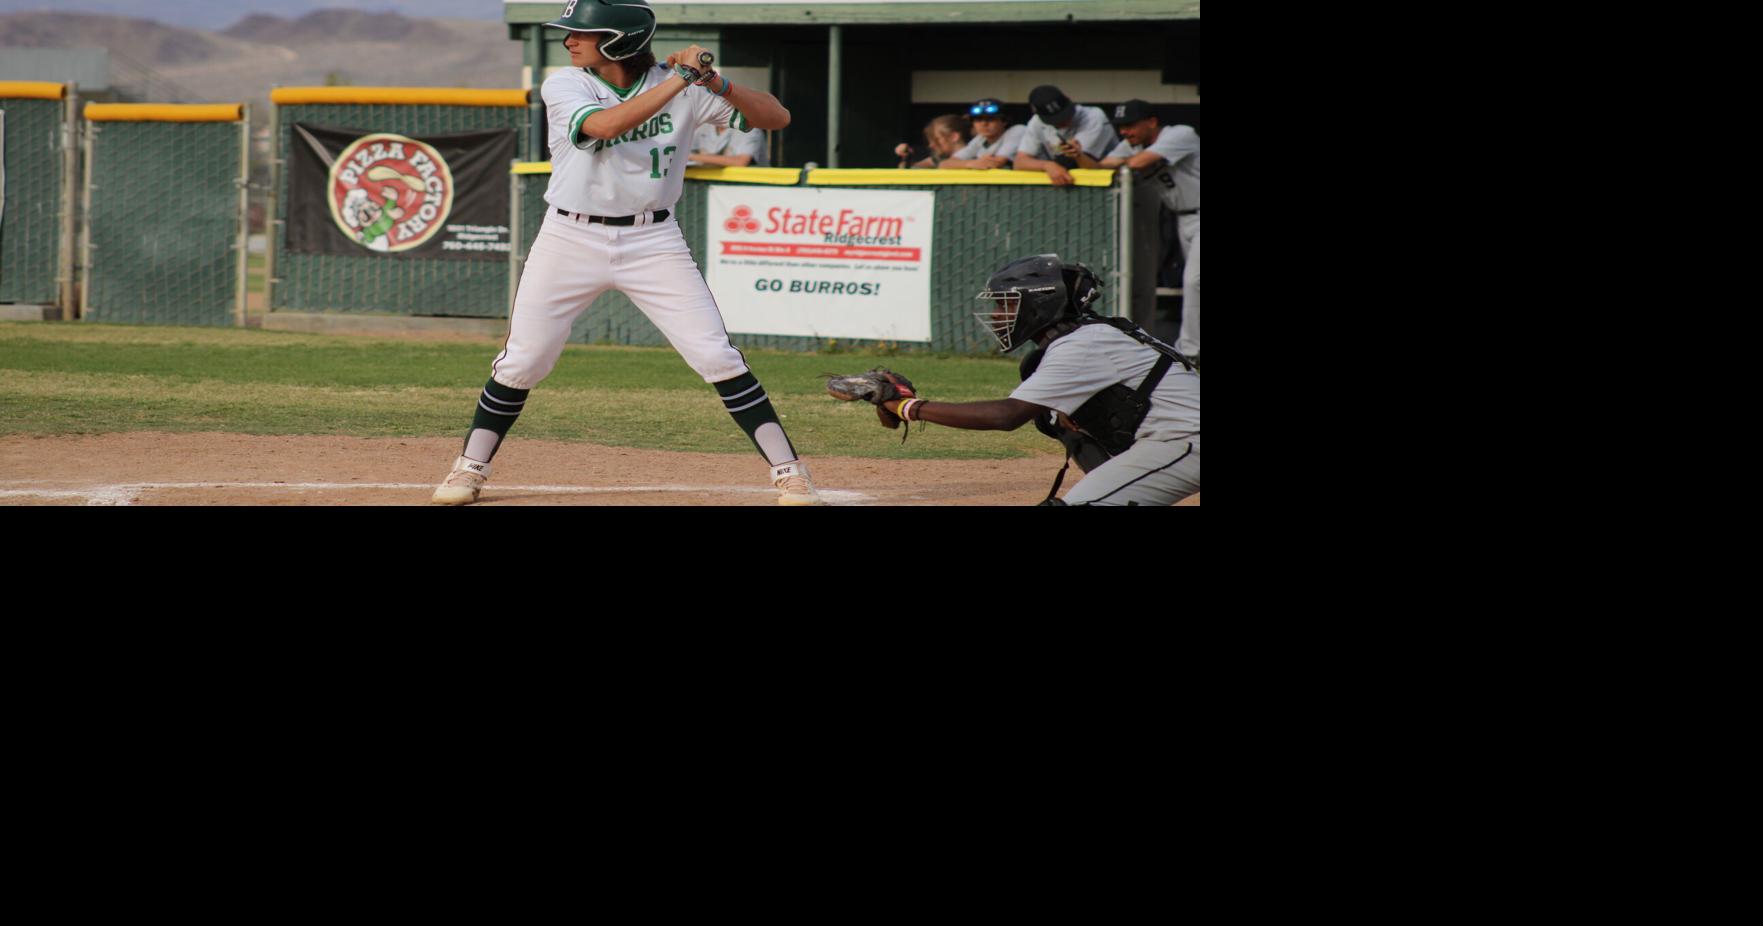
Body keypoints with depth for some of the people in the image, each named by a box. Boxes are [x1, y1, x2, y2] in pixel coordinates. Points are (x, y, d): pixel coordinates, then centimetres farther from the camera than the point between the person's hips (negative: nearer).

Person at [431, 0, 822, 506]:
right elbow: (605, 125, -29)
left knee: (717, 356, -8)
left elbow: (777, 117, -6)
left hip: (653, 242, 0)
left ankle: (790, 474, -3)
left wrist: (718, 84, -23)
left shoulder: (684, 90, -5)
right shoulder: (564, 86, -8)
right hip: (571, 239, 0)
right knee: (521, 363, 1)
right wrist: (680, 80, -28)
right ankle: (470, 469, 21)